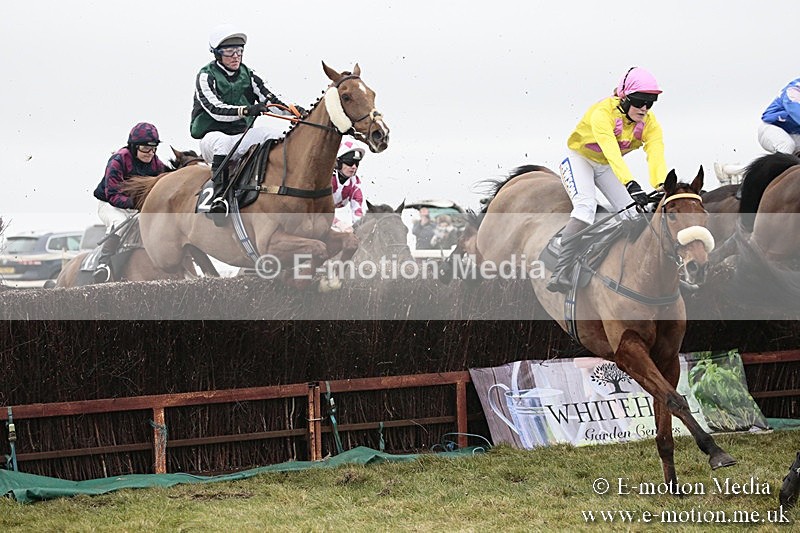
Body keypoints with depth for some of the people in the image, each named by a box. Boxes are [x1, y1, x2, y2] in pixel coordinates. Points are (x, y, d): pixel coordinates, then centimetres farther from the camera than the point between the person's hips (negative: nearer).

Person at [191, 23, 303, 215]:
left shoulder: (248, 75, 12)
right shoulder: (206, 76, -5)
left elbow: (269, 100, 4)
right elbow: (215, 109, -20)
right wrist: (246, 110, -35)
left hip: (242, 137, 5)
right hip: (213, 135, -5)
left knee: (274, 133, -18)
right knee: (221, 142, -39)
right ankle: (219, 195, -46)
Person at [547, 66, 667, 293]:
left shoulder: (650, 124, -17)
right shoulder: (603, 112, -35)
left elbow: (656, 157, -31)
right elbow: (612, 152, -48)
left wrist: (662, 188, -51)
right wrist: (631, 184, -61)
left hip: (606, 167, 6)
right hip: (579, 159, -6)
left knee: (634, 215, -7)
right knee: (586, 206, -29)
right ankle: (560, 274, -35)